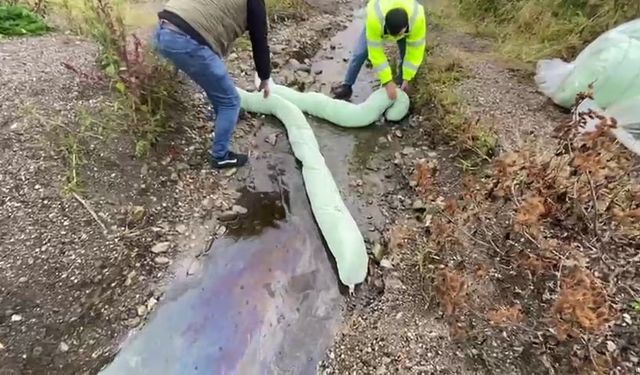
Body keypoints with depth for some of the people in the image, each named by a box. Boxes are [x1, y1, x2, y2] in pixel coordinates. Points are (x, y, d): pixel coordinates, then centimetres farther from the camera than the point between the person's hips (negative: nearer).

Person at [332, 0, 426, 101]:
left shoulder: (417, 18, -41)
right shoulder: (374, 18, -46)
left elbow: (415, 50, -31)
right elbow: (376, 52, -40)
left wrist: (407, 78, -30)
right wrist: (387, 81, -39)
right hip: (378, 19, -1)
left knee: (406, 53, -8)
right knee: (359, 53, -9)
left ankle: (400, 86, 15)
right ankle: (347, 86, 6)